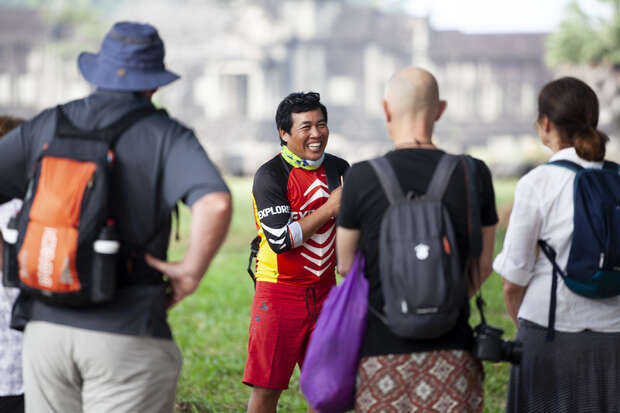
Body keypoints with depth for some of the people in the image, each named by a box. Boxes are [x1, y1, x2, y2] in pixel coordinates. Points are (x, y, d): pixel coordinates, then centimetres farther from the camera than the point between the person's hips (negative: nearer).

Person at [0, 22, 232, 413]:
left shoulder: (44, 127, 7)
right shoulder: (166, 137, -5)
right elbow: (216, 204, -24)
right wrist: (192, 271, -9)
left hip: (47, 326, 4)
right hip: (128, 336, -4)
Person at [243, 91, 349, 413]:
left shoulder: (339, 169, 7)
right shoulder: (270, 175, -12)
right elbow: (281, 239, -21)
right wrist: (329, 208, -18)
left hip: (324, 291, 6)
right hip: (279, 293, -5)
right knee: (266, 386, -6)